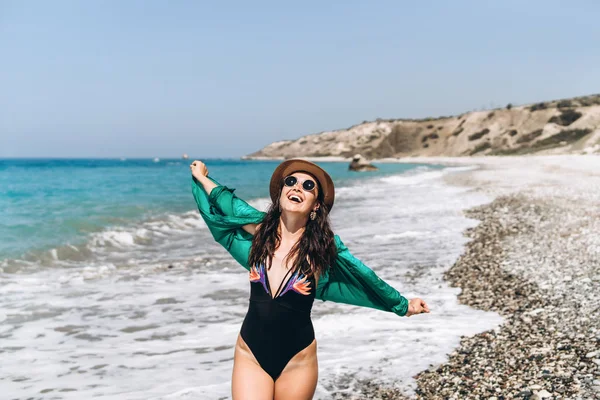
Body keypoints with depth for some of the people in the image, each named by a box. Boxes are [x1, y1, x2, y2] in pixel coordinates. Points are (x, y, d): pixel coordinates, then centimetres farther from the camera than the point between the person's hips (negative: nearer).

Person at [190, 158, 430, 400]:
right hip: (250, 355, 1)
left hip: (297, 361, -1)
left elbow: (366, 279, 6)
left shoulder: (322, 246, -8)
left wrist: (402, 305, 16)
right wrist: (202, 178, 29)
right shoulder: (259, 229, -4)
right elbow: (228, 203, 15)